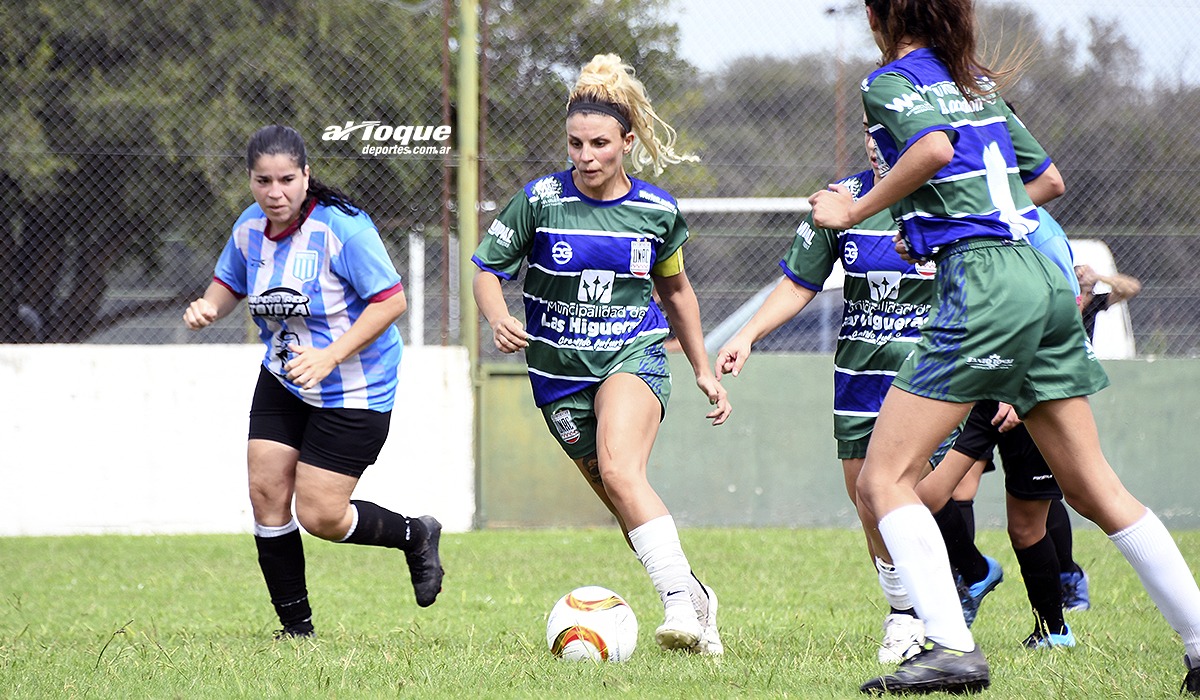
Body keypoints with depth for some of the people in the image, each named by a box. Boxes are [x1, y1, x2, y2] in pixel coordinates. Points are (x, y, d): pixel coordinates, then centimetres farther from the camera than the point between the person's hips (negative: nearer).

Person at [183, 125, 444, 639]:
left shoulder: (342, 228, -22)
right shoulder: (250, 226, -2)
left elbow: (391, 301, -22)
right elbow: (231, 283, 15)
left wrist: (330, 356, -29)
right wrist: (208, 307, -9)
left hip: (351, 392, -6)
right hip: (282, 383, 6)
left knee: (319, 516, -7)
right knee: (266, 494, -3)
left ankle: (416, 536, 22)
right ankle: (296, 627, 11)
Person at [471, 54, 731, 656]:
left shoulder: (658, 211, -1)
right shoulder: (541, 200, -6)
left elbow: (675, 290, 15)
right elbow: (487, 267, 0)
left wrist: (704, 371, 20)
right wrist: (498, 318, -22)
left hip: (634, 357, -2)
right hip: (560, 373, 2)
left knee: (620, 471, -29)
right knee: (626, 508, 3)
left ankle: (679, 604, -35)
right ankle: (696, 597, 23)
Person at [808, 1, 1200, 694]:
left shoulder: (889, 80, -1)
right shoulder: (980, 83, 21)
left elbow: (935, 146, -21)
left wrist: (854, 211, -10)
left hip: (982, 281, -7)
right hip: (1045, 276, 7)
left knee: (883, 479, -4)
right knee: (1094, 485, 12)